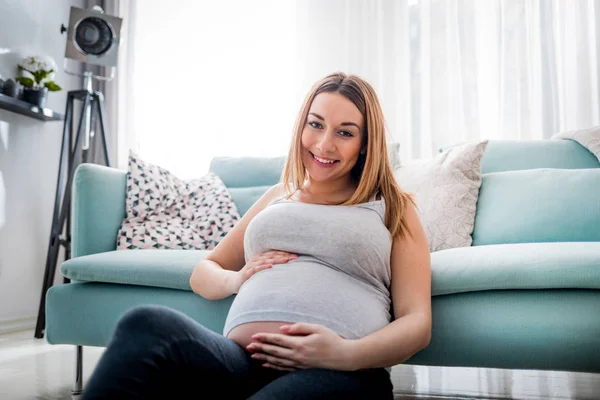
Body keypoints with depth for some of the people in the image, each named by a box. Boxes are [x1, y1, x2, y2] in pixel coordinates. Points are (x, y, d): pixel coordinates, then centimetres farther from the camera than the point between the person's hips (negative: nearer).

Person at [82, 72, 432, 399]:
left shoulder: (393, 207, 16)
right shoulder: (278, 196, 27)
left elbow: (417, 322, 5)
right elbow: (202, 274, 30)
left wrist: (348, 354, -15)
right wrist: (234, 279, 6)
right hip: (241, 362, 4)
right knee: (147, 326, -29)